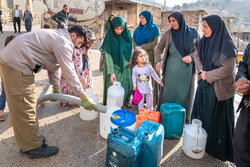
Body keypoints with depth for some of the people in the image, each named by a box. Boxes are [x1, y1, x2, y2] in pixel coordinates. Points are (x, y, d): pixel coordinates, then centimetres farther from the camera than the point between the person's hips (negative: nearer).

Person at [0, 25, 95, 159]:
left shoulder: (58, 37, 18)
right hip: (16, 64, -11)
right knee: (25, 109, -3)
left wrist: (56, 88, 26)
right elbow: (69, 71, -20)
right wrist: (83, 97, -16)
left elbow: (54, 65, 22)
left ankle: (28, 142, 33)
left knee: (21, 108, 18)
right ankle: (34, 148, 11)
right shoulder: (64, 43, -16)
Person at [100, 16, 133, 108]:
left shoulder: (127, 34, -5)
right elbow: (108, 56, -21)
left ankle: (125, 100, 31)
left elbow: (131, 47, 12)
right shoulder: (109, 38, -17)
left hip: (126, 66, 4)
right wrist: (111, 73, -27)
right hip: (114, 66, -4)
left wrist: (130, 60, 4)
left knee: (127, 83, 9)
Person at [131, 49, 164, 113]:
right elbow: (134, 76, 3)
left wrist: (159, 81, 7)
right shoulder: (135, 68, -10)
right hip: (140, 89, -1)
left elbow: (154, 74, 2)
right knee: (140, 103, 10)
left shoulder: (148, 66, -9)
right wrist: (134, 85, -2)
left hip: (149, 88, 1)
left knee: (150, 102, 15)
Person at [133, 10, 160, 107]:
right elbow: (133, 39, 11)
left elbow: (155, 43, -8)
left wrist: (142, 47, -11)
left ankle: (152, 101, 3)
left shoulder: (154, 28, 2)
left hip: (150, 55, -4)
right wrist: (137, 48, -8)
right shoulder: (138, 28, 16)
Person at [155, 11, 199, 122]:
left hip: (186, 71, 1)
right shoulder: (168, 33, -3)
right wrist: (158, 61, -4)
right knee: (168, 94, 7)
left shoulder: (193, 33, 0)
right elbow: (159, 47, 9)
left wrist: (191, 56, -7)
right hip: (171, 71, -1)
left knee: (184, 95, 9)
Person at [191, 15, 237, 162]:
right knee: (201, 111, 16)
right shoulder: (204, 41, 2)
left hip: (219, 87, -6)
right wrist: (201, 71, -7)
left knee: (217, 116, 6)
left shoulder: (227, 45, -18)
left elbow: (228, 68, -20)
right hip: (204, 84, 7)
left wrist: (207, 75, -14)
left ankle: (218, 147, 27)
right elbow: (197, 56, 9)